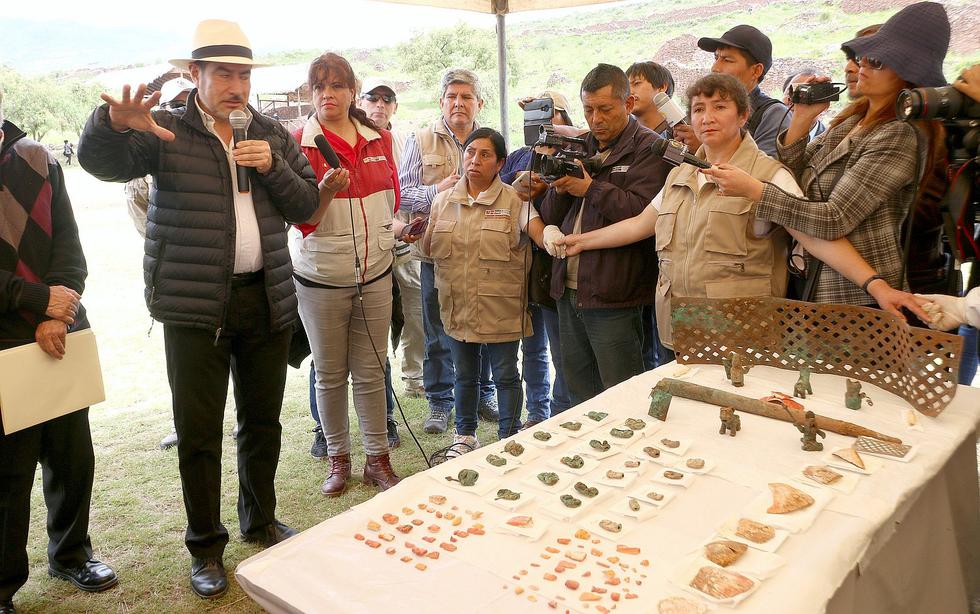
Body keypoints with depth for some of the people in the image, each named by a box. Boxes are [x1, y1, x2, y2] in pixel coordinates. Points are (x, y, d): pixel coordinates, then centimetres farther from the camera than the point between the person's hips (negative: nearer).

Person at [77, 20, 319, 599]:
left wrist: (273, 167, -10)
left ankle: (261, 520, 34)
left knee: (264, 420, 14)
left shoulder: (272, 134, 10)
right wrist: (114, 122, -36)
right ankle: (206, 546, 19)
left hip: (268, 300, 4)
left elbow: (306, 206, 7)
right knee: (199, 429, 3)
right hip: (195, 306, -3)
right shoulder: (166, 131, -1)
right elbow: (100, 161, -15)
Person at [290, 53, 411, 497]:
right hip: (320, 278, -2)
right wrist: (327, 189, -27)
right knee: (330, 374, 9)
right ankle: (338, 458, 26)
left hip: (374, 273, 3)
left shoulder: (380, 139, 7)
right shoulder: (299, 143, -6)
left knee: (371, 372, 9)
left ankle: (377, 458, 21)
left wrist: (397, 227, 9)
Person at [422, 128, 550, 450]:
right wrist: (428, 231, -9)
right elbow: (429, 250, 12)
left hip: (500, 308, -3)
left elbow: (540, 232, -22)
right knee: (464, 375, 18)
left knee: (506, 376, 9)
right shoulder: (444, 201, 5)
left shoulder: (514, 200, -6)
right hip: (458, 305, 4)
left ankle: (509, 438, 26)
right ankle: (465, 435, 36)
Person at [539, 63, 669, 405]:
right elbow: (549, 219, 16)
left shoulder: (648, 149, -5)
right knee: (579, 399, 17)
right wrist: (559, 190, -5)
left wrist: (590, 188, -12)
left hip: (613, 298, -7)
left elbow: (644, 212, -20)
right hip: (569, 292, 7)